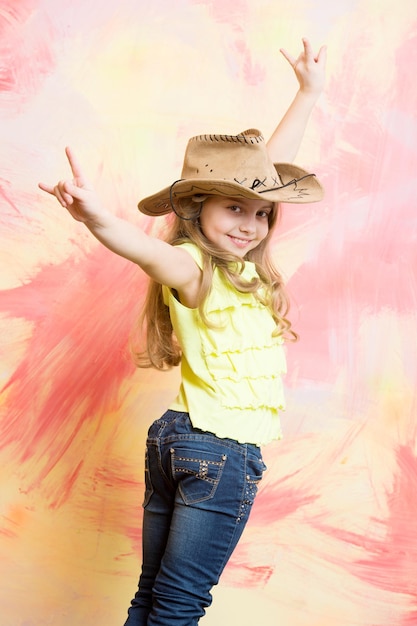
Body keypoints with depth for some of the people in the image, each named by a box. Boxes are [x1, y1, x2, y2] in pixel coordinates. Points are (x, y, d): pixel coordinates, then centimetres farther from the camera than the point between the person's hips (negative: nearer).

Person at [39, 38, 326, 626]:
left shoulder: (235, 258, 6)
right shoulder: (193, 270, -18)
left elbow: (269, 161, 17)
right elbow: (149, 249, -42)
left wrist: (309, 91, 29)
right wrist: (99, 219, -64)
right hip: (223, 452, -9)